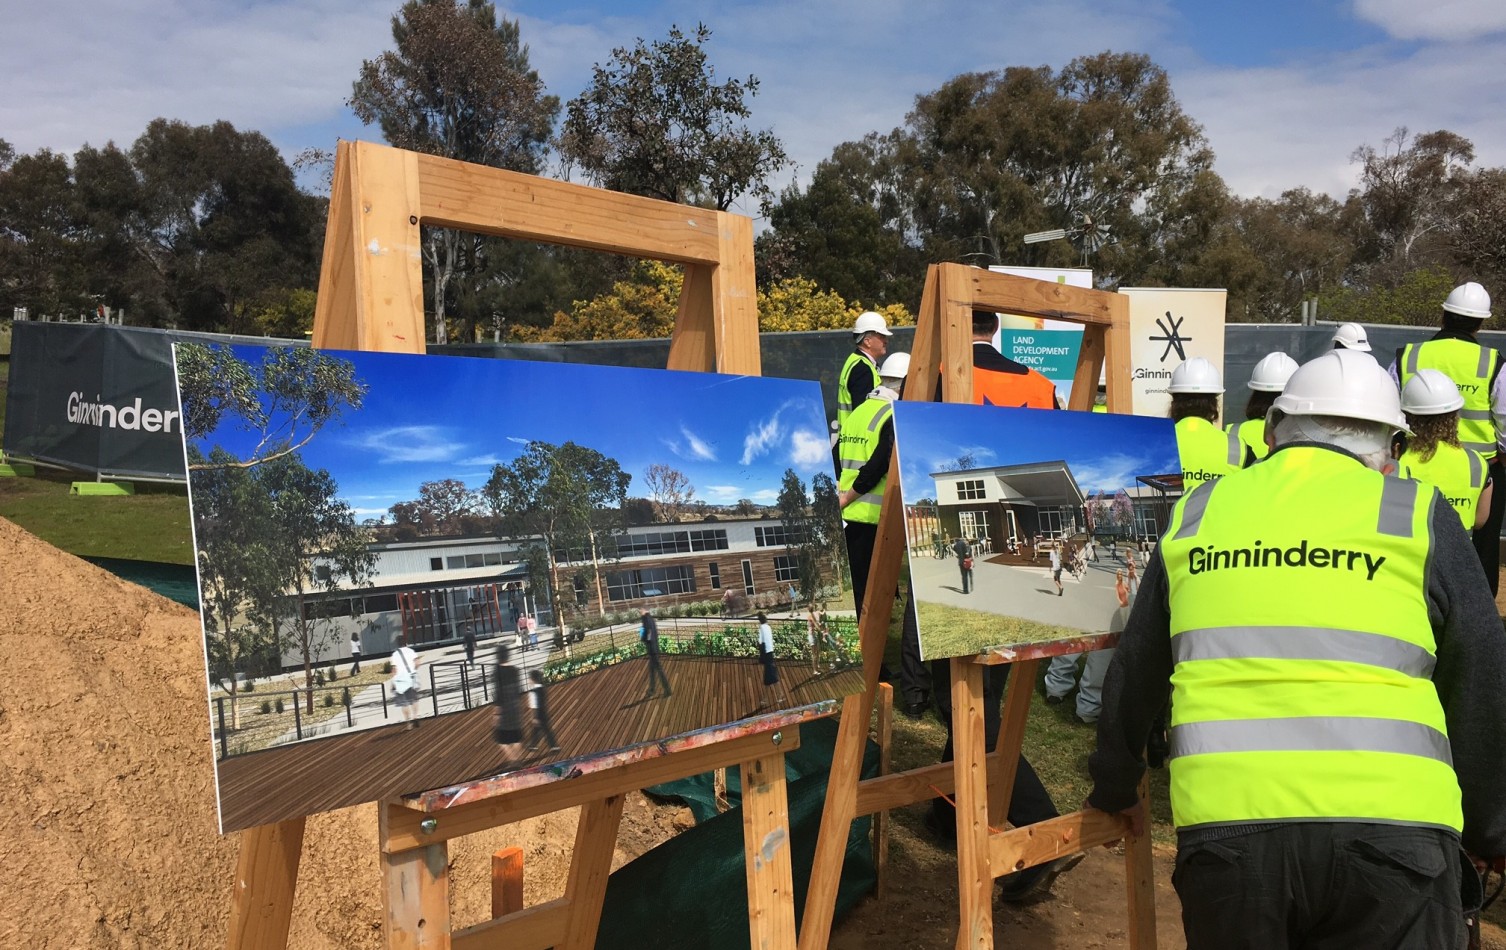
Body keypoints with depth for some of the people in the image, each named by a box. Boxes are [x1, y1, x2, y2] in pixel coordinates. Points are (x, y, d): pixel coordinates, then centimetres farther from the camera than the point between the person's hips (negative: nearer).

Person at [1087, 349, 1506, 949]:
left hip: (1222, 826, 2)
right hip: (1388, 827, -1)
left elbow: (1133, 677, 19)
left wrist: (1116, 790, 34)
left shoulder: (1196, 512, 13)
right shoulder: (1417, 515, 7)